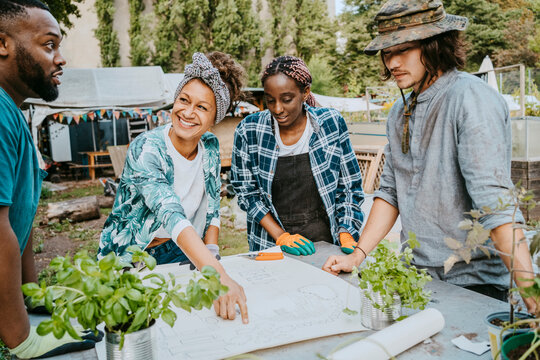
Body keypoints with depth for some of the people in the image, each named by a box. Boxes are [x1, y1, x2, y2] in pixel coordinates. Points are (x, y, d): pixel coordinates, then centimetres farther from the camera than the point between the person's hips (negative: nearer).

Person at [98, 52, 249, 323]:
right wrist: (219, 277, -47)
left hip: (179, 258, 4)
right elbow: (173, 218, -37)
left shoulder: (210, 146, -4)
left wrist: (210, 256, -8)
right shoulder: (145, 149, -23)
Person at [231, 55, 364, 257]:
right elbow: (246, 192, 0)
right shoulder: (248, 132, -4)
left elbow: (349, 186, 5)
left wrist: (346, 234, -4)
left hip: (326, 239, 0)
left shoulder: (332, 124, -2)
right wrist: (281, 237, -8)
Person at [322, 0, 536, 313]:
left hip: (472, 282, -6)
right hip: (418, 276, 7)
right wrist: (358, 256, 4)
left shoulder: (471, 99, -17)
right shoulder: (401, 112, 6)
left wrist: (531, 293, -30)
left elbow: (494, 200, -26)